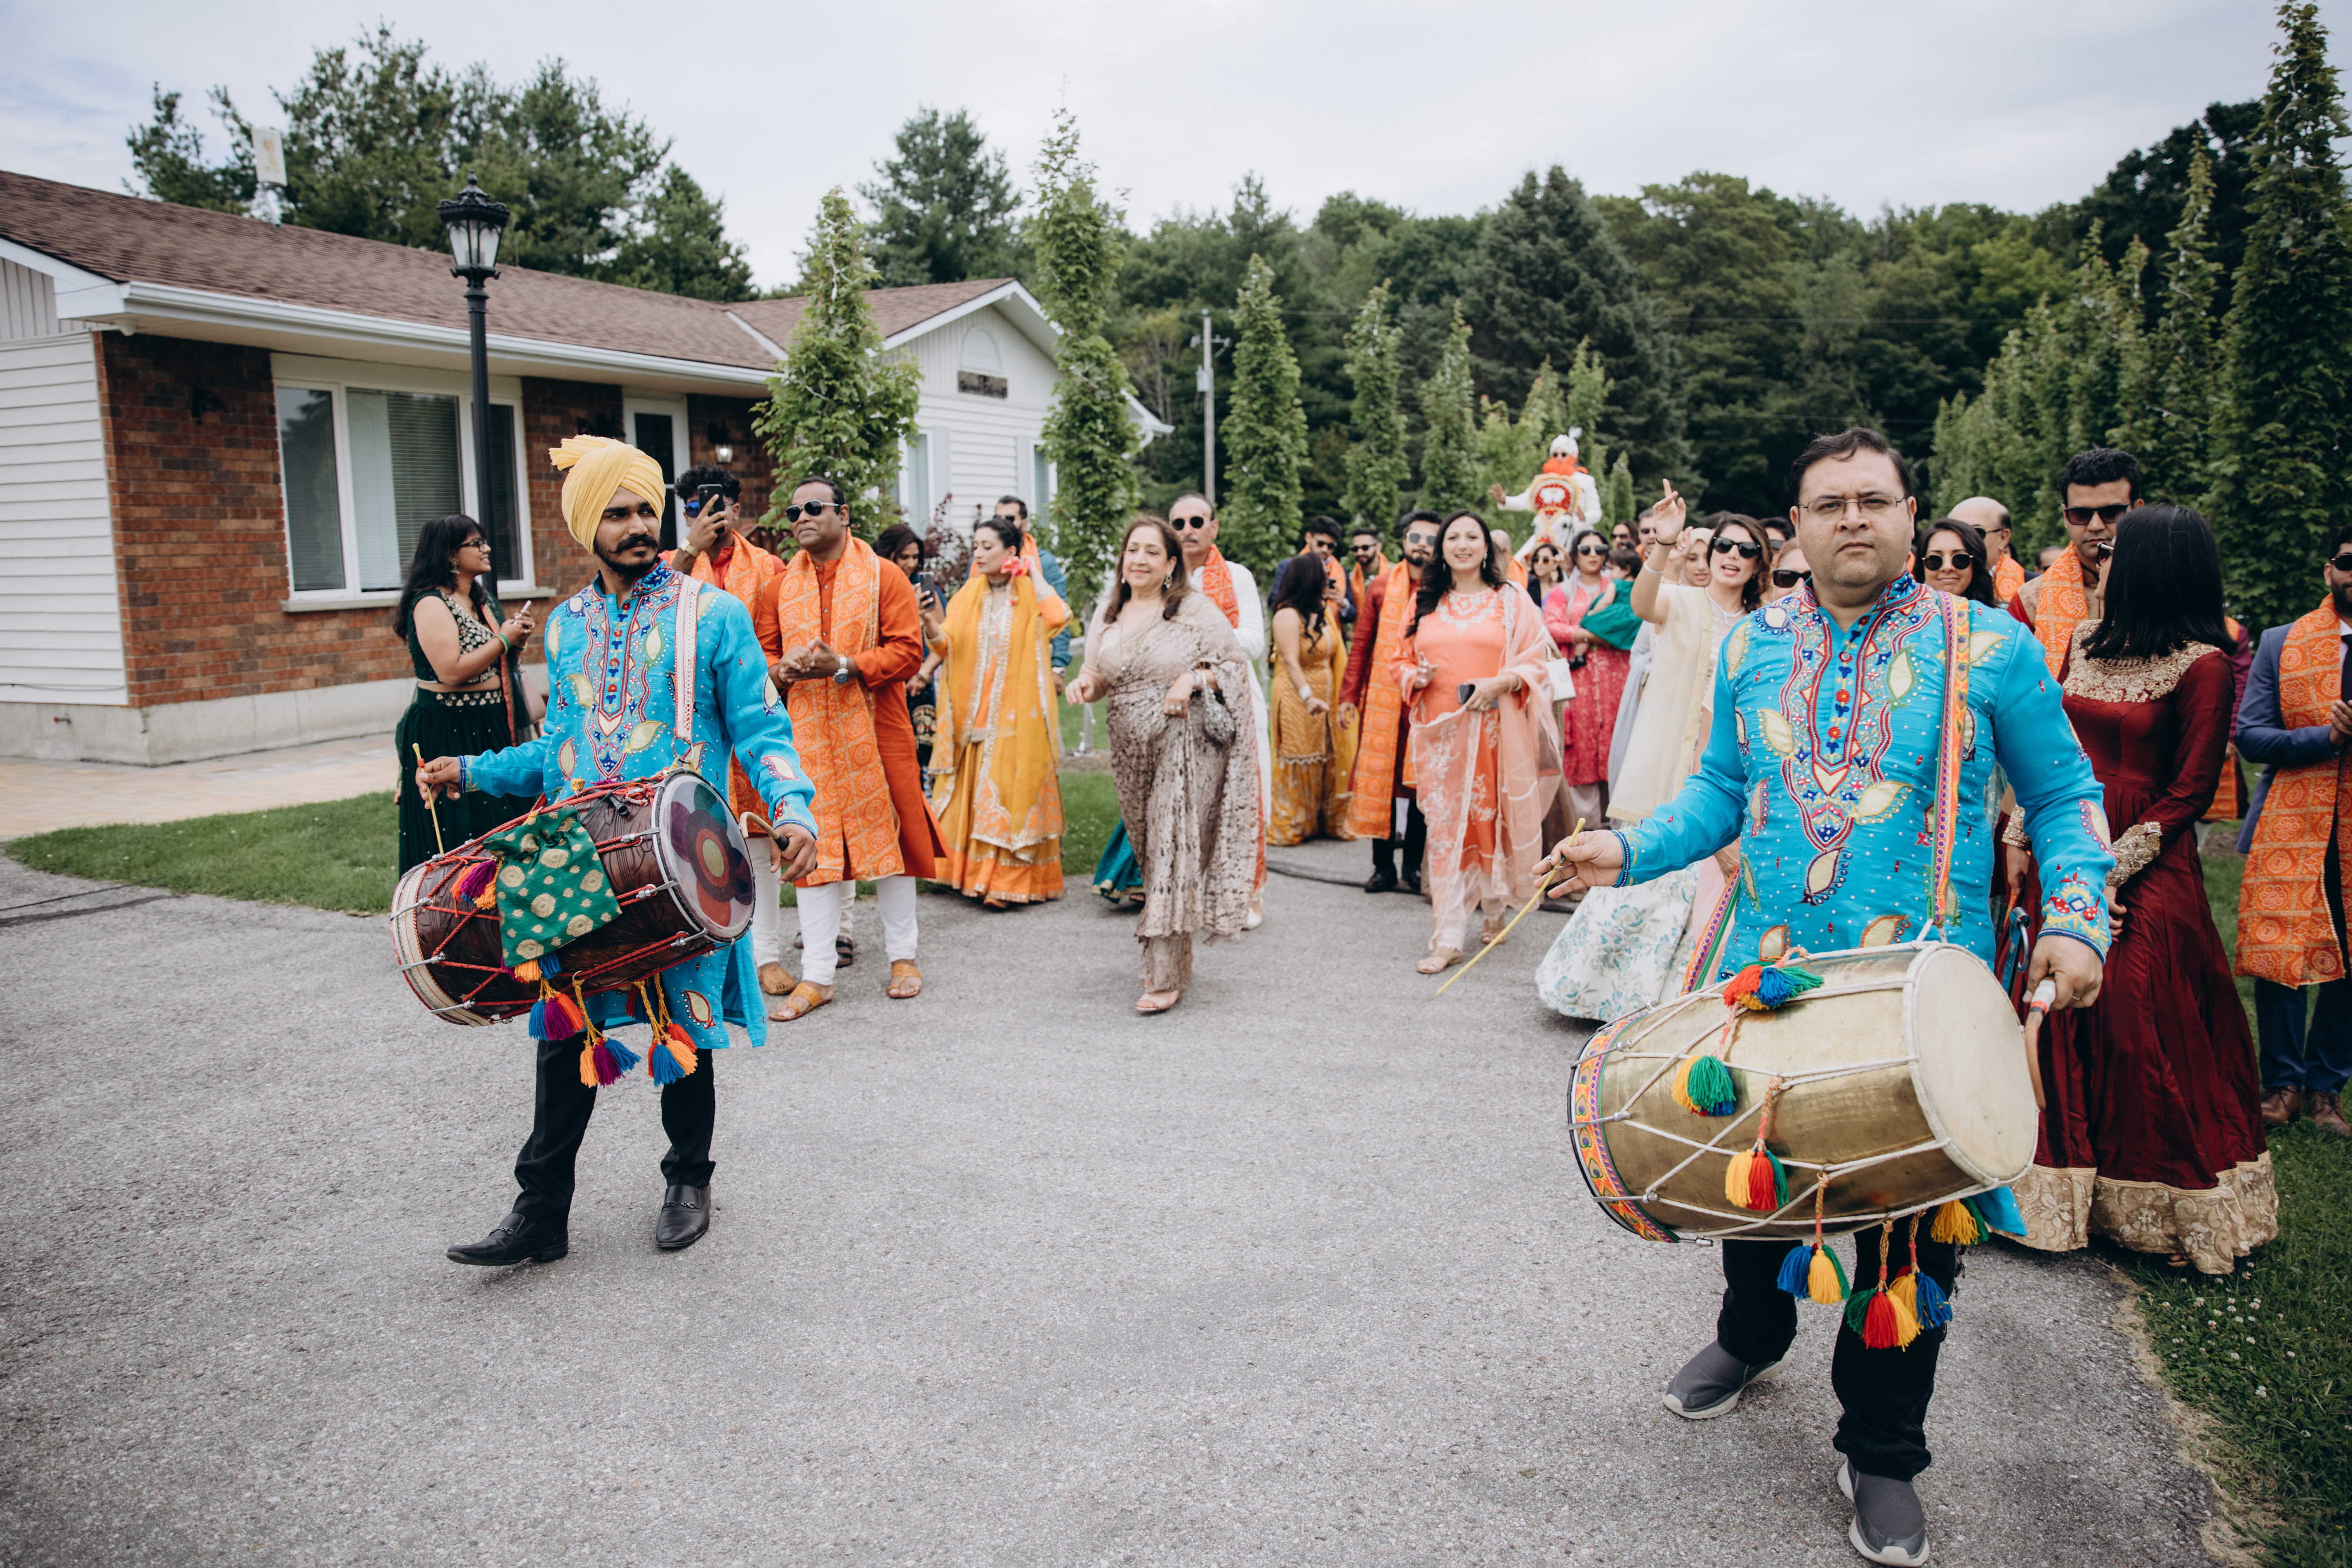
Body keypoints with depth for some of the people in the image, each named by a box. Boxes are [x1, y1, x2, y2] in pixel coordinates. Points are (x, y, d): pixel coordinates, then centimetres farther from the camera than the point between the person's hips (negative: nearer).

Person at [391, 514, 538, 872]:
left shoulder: (481, 600, 14)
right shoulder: (431, 604, -12)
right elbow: (452, 671, -23)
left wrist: (516, 639, 3)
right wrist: (504, 639, -14)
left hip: (490, 730, 8)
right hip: (447, 735, -8)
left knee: (500, 823, 8)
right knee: (457, 837, -6)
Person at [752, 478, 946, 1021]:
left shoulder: (883, 576, -1)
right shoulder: (778, 587, 9)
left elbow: (907, 650, -8)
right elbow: (762, 652, 11)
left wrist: (844, 666, -20)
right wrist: (782, 670, -13)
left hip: (876, 728, -2)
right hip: (805, 732, 3)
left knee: (887, 834, 5)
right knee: (812, 844, 2)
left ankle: (902, 956, 21)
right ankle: (816, 977, 8)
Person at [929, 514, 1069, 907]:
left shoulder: (1030, 594, 0)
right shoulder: (968, 596, 11)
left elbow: (1057, 616, -23)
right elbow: (946, 648, 3)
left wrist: (1033, 572, -10)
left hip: (1017, 713, -4)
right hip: (974, 713, 4)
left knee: (1012, 794, -4)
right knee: (972, 793, 6)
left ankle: (1005, 882, 1)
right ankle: (974, 873, 15)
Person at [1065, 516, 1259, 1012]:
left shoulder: (1194, 609, -4)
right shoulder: (1110, 613, 11)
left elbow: (1237, 665, -2)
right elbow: (1099, 673, 18)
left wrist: (1193, 679, -18)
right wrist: (1086, 682, -5)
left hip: (1187, 743, -6)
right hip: (1133, 749, 6)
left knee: (1174, 855, -9)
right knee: (1152, 854, 12)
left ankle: (1166, 977, -7)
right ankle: (1166, 956, 27)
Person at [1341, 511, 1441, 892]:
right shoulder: (1381, 587, 8)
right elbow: (1361, 645, 9)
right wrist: (1349, 696, 3)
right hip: (1383, 700, 2)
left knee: (1421, 785, 4)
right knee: (1380, 779, 4)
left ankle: (1414, 867, 16)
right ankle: (1384, 867, 14)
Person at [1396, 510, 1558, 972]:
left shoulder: (1511, 601, 6)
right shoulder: (1425, 603, 13)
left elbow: (1536, 663, 2)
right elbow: (1401, 662, 16)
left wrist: (1501, 682, -16)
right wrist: (1417, 677, -6)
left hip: (1495, 730, -1)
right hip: (1440, 733, 1)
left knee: (1493, 819, 4)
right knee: (1445, 827, -3)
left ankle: (1495, 909, 28)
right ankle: (1448, 938, -2)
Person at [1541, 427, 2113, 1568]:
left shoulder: (1989, 647, -4)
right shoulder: (1749, 649, 5)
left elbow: (2065, 798, 3)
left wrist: (2075, 920, -11)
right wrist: (1631, 850, -4)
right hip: (1765, 977, 3)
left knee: (1909, 1217, 8)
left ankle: (1881, 1452, 29)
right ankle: (1753, 1335, 49)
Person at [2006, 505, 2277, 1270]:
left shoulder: (2203, 664, -10)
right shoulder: (2084, 642, 9)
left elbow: (2190, 791, -10)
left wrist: (2114, 870, -14)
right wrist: (2019, 834, 1)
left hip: (2150, 872, -6)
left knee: (2141, 1031, 1)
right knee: (2059, 1025, 8)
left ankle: (2148, 1203, 18)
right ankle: (2067, 1188, 22)